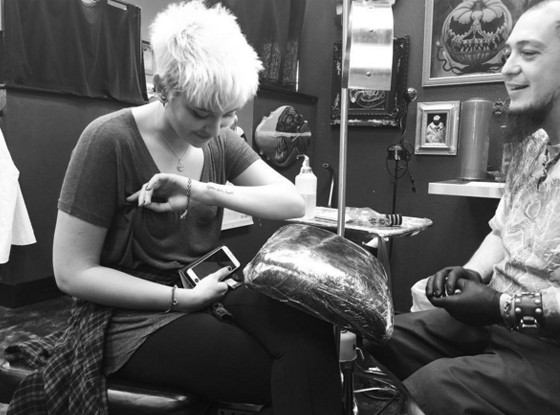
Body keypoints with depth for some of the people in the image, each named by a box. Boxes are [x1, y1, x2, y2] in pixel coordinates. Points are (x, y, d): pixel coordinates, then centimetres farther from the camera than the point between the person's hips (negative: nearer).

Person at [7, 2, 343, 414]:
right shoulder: (110, 140, -15)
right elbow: (72, 272, -12)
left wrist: (206, 192, -21)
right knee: (299, 373, -23)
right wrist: (183, 297, -16)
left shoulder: (220, 140, 3)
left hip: (209, 294, 6)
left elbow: (294, 202, -6)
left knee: (310, 333, -23)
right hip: (137, 318, -5)